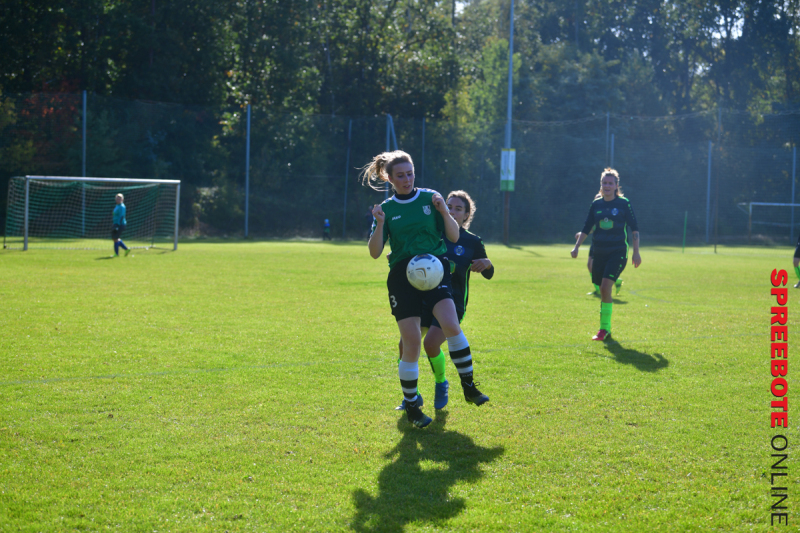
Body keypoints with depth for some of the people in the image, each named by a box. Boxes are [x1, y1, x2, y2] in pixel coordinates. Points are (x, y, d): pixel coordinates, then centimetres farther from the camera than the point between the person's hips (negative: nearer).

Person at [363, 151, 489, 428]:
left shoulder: (430, 198, 8)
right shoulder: (387, 209, 8)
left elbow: (454, 237, 5)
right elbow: (375, 252, 2)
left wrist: (443, 211, -11)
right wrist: (379, 225, -15)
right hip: (402, 275, 0)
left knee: (450, 324, -24)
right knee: (411, 342, -6)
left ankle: (469, 386, -9)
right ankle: (411, 406, 9)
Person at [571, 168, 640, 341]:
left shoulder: (624, 204, -3)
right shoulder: (596, 204, 7)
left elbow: (634, 229, 0)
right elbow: (586, 229, 13)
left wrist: (636, 252, -5)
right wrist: (576, 247, 3)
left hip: (618, 252, -4)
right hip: (599, 252, 4)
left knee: (606, 286, -19)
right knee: (602, 290, 6)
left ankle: (604, 329, -14)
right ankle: (606, 330, 17)